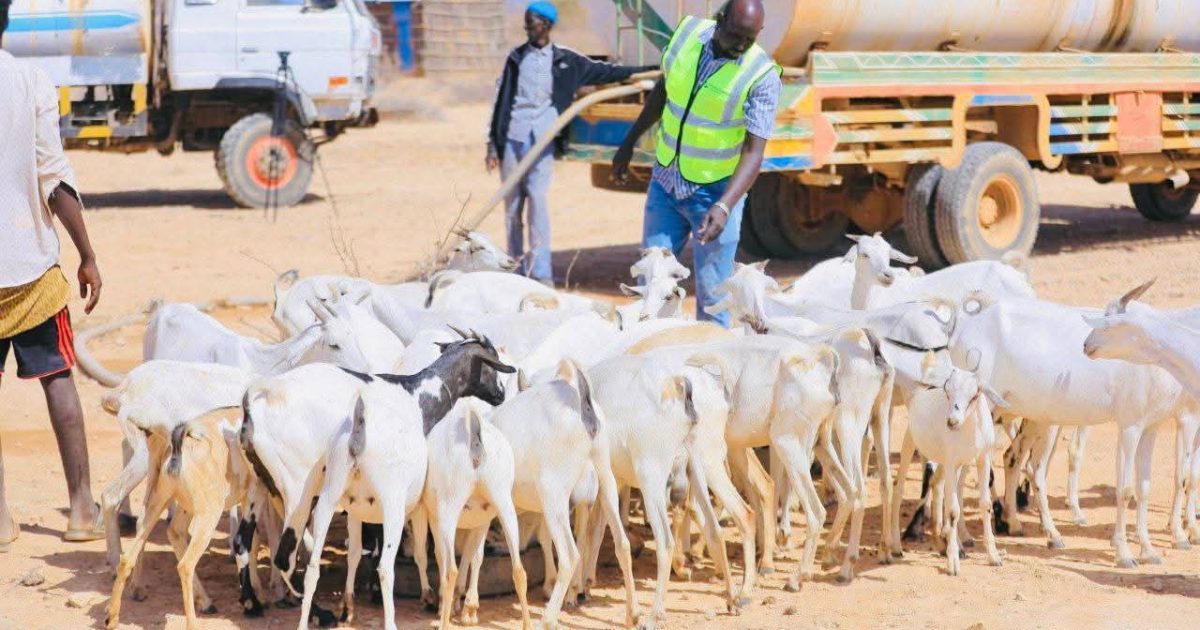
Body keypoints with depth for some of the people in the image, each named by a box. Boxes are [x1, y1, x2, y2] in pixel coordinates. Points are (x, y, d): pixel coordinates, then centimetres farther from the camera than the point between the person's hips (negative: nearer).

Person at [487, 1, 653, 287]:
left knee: (537, 199, -15)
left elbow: (604, 71, 13)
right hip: (513, 136, 2)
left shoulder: (564, 60, 7)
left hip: (542, 138, -2)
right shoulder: (517, 57, 10)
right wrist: (493, 145, 8)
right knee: (513, 206, 2)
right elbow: (501, 100, 11)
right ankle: (515, 271, 9)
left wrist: (648, 70, 10)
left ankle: (541, 272, -18)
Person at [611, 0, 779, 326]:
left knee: (711, 295, -1)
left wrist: (724, 206, -37)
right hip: (665, 182, 4)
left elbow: (754, 151, -24)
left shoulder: (762, 76, -21)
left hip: (715, 193, -4)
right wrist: (629, 143, 16)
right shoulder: (687, 32, -8)